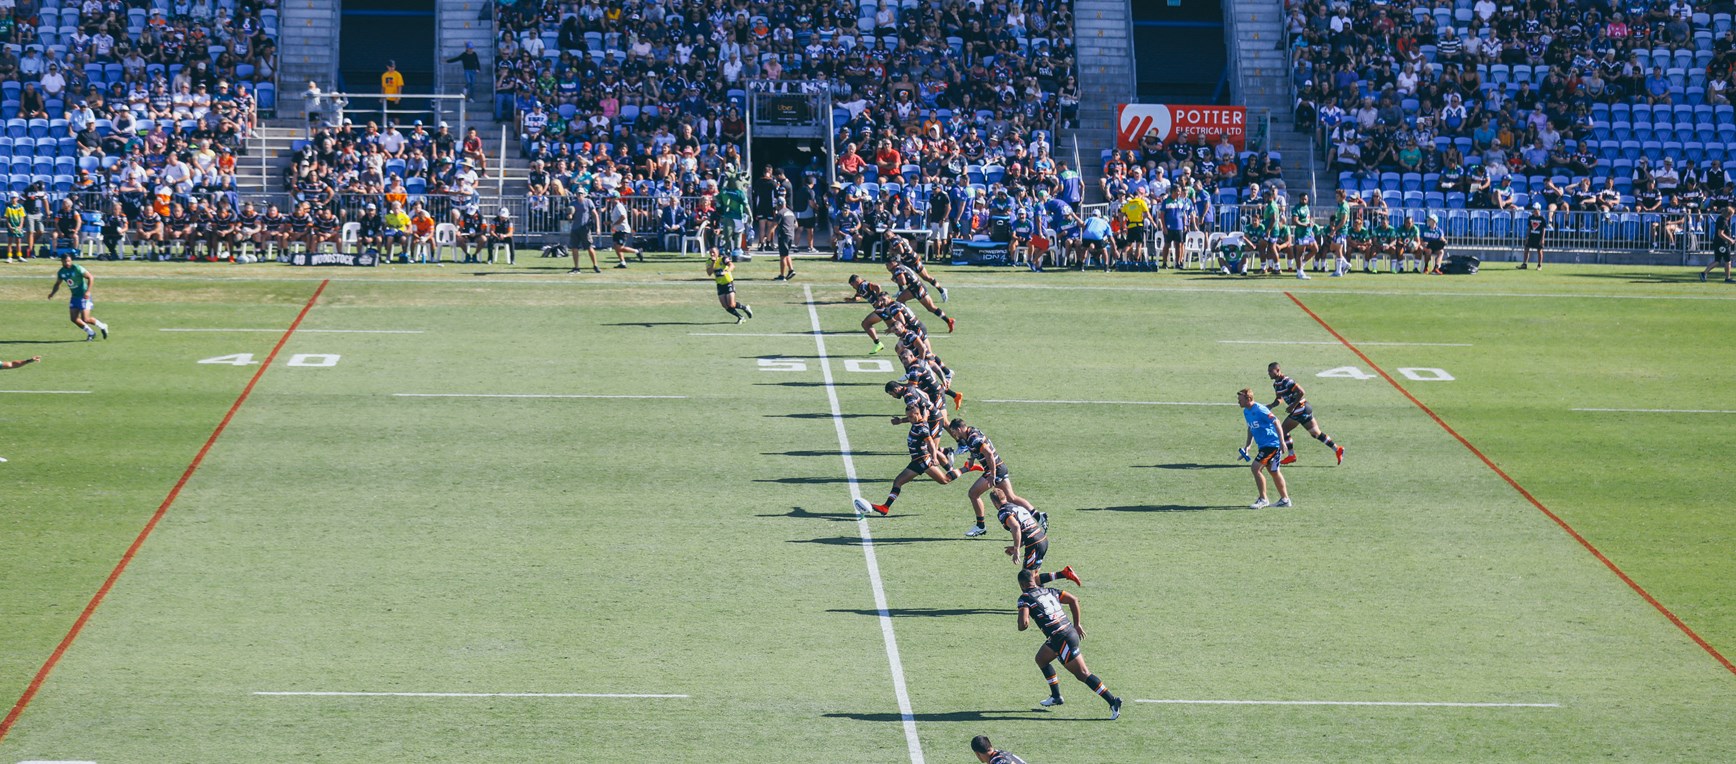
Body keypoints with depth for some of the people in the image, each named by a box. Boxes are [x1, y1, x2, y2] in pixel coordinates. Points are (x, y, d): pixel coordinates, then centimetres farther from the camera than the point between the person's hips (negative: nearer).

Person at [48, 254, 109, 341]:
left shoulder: (77, 268, -17)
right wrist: (52, 293, 0)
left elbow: (90, 277, -17)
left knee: (85, 319, -12)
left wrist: (88, 291, -25)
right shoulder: (61, 272, 2)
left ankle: (102, 327, 13)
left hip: (84, 296, -7)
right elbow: (57, 284, 18)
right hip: (75, 297, 7)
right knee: (74, 319, 0)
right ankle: (91, 333, 18)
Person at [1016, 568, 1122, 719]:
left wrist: (1024, 624, 9)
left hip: (1062, 639, -8)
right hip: (1070, 631, 8)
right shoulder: (1049, 591, 15)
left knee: (1082, 674, -7)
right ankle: (1056, 697, 32)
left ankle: (1112, 701, -12)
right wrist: (1077, 624, 18)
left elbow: (1023, 625, -16)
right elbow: (1074, 600, 13)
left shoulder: (1025, 598, -5)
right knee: (1041, 658, 27)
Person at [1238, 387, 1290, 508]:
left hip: (1271, 444, -10)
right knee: (1273, 471, 15)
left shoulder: (1260, 410, -20)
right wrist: (1247, 446, 18)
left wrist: (1281, 441, -21)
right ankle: (1285, 499, 25)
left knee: (1256, 468, -14)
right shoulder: (1246, 412, 8)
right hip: (1264, 446, 10)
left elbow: (1276, 422, -18)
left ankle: (1263, 499, -5)